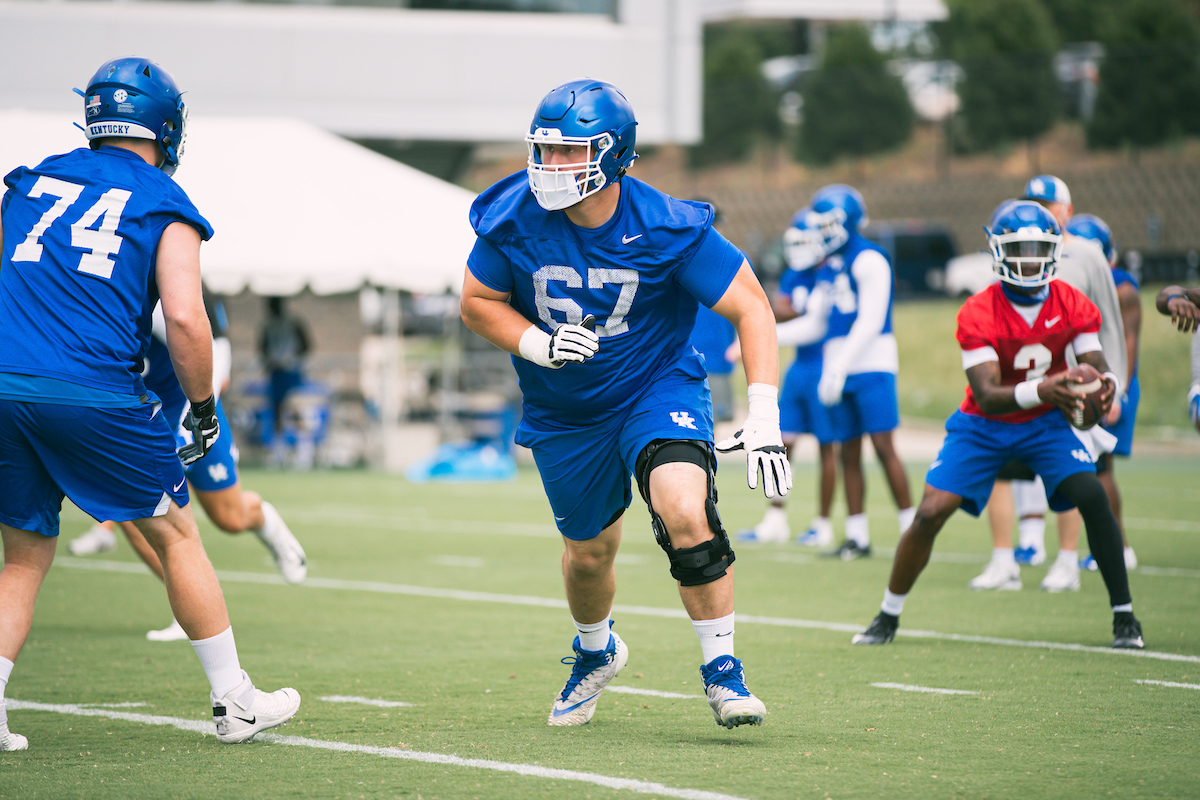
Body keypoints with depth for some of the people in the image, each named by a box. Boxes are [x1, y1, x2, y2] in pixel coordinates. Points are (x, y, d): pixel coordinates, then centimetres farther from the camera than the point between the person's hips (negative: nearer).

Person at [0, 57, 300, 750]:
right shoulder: (166, 206, 4)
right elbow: (185, 318, -7)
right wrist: (204, 408, 5)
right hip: (94, 392, -4)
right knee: (176, 534, 12)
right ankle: (236, 704, 18)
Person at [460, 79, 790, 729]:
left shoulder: (666, 229, -23)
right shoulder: (514, 219, -17)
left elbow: (750, 307, -17)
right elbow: (477, 301, -2)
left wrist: (763, 420, -27)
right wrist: (539, 345, -22)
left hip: (658, 389, -3)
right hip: (563, 414, 3)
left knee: (685, 512, -27)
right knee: (588, 552, 15)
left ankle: (721, 669, -11)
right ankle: (596, 651, 49)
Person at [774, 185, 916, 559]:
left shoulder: (869, 261, -11)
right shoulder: (828, 269, 15)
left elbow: (870, 322, -16)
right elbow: (814, 325, 20)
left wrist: (838, 368, -20)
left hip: (871, 366, -8)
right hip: (838, 371, 8)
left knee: (884, 447, -10)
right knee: (849, 454, 7)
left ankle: (911, 529, -6)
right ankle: (857, 537, 11)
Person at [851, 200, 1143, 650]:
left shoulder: (1072, 306, -13)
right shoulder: (979, 314, -23)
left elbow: (1095, 367, -15)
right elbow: (987, 397, -31)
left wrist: (1106, 384, -42)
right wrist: (1039, 390, -50)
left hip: (1046, 424, 2)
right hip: (985, 425, -2)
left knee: (1093, 499, -19)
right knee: (930, 514, -12)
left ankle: (1124, 617, -7)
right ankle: (888, 616, 8)